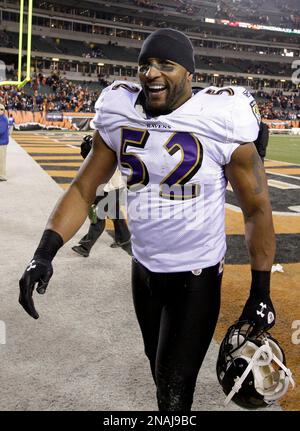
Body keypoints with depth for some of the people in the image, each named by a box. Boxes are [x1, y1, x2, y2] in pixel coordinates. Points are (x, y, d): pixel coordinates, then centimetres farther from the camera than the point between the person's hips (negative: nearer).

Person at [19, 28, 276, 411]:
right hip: (143, 268, 5)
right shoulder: (118, 116, -6)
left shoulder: (221, 121, -18)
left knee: (173, 391, 0)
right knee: (159, 367, 23)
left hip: (197, 276, -4)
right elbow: (83, 189, 0)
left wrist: (260, 293, -8)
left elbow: (257, 210, -9)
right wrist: (45, 251, -14)